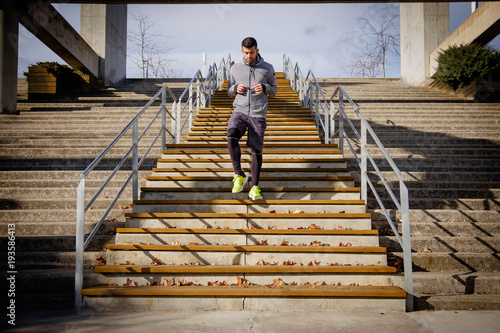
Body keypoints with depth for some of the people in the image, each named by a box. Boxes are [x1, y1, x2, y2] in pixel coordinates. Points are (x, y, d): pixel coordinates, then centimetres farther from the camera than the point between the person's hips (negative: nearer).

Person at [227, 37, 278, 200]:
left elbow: (274, 90, 14)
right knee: (232, 136, -28)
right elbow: (229, 90, 21)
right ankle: (239, 175, -15)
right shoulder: (235, 69, 11)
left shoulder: (268, 68, 7)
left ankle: (255, 188, 6)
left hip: (258, 114, 0)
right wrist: (236, 88, -3)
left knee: (257, 150, -3)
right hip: (239, 111, 1)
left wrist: (265, 88, -8)